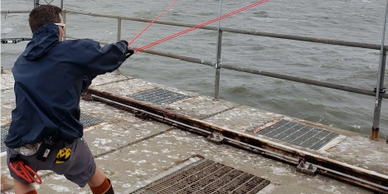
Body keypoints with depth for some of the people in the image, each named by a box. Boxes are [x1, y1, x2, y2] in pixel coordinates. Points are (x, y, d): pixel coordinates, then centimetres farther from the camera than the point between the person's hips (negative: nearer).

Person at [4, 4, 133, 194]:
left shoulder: (22, 62, 11)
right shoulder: (74, 51, -5)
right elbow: (109, 56, 5)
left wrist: (84, 74, 31)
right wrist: (123, 46, 27)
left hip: (21, 146, 3)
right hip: (63, 145, -3)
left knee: (21, 178, 36)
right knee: (92, 174, 28)